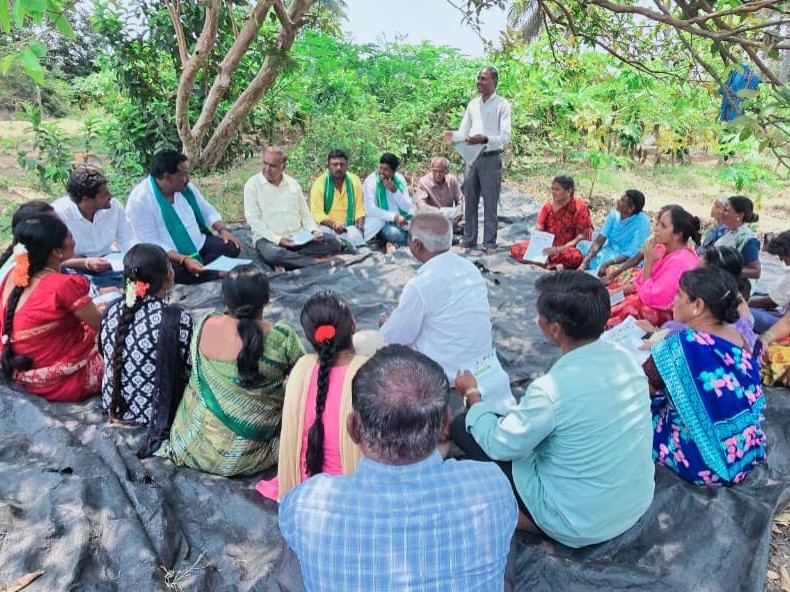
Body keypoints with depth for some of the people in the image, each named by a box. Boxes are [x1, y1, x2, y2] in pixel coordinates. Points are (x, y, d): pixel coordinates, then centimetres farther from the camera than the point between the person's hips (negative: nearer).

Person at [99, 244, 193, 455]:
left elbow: (105, 355, 8)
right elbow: (190, 372, -15)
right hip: (155, 411, -7)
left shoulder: (112, 310, -7)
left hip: (114, 404, 7)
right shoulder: (177, 319, -25)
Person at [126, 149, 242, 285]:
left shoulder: (185, 187, 0)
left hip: (199, 244, 6)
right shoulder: (139, 200, -19)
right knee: (175, 271, -38)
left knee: (231, 247, -13)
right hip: (168, 256, -6)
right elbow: (151, 244, -23)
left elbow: (208, 212, 12)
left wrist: (223, 229, -9)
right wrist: (184, 260, -34)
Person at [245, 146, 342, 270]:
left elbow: (305, 214, 16)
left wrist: (314, 231, -6)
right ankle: (316, 261, -23)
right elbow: (253, 219, -9)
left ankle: (288, 260, -23)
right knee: (273, 255, -39)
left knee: (332, 242, -15)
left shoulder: (293, 183, 12)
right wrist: (278, 239, -19)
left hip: (298, 237, 5)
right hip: (269, 239, -5)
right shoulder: (252, 184, -1)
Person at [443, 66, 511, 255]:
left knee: (490, 203, 0)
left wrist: (485, 139, -26)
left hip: (491, 158, -5)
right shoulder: (473, 104, 13)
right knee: (469, 201, 9)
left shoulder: (502, 105, -3)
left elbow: (505, 137, -11)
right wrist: (453, 136, -8)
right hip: (471, 157, 5)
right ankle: (469, 239, 18)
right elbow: (464, 132, 15)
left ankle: (489, 242, 7)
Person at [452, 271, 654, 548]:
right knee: (524, 424, 22)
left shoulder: (551, 390, -32)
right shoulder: (625, 358, -11)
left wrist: (471, 394, 0)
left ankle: (527, 516, 11)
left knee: (462, 426, -2)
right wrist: (528, 409, 14)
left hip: (581, 526, -7)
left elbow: (499, 445, -16)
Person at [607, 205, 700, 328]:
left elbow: (650, 297, -26)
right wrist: (620, 291, -2)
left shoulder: (680, 261, -28)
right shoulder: (664, 249, -1)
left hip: (664, 312, -9)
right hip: (652, 295, 9)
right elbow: (641, 279, 10)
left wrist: (648, 262, -22)